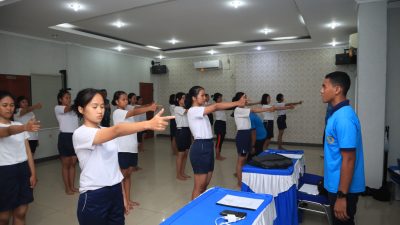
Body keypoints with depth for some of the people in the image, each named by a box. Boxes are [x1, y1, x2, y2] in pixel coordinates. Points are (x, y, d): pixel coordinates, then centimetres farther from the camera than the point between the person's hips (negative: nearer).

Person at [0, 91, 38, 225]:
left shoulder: (19, 126, 8)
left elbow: (27, 151, 7)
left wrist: (33, 173, 2)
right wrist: (26, 128, -54)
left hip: (23, 170, 5)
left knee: (21, 212, 10)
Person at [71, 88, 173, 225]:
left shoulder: (108, 133, 6)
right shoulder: (80, 134, -16)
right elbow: (117, 130, -35)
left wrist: (123, 196, 9)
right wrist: (149, 124, -48)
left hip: (115, 193, 6)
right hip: (93, 198, -6)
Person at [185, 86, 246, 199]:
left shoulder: (201, 110, 18)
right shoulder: (193, 111, -16)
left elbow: (214, 108, 6)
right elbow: (215, 107, -23)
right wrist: (236, 103, -23)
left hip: (208, 146, 10)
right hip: (200, 147, -10)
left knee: (205, 184, 15)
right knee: (199, 186, -1)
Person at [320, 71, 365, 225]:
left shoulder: (343, 117, -24)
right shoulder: (338, 113, 7)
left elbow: (348, 159, -25)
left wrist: (341, 195, -22)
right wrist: (328, 178, 21)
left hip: (344, 188, -9)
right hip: (336, 184, 9)